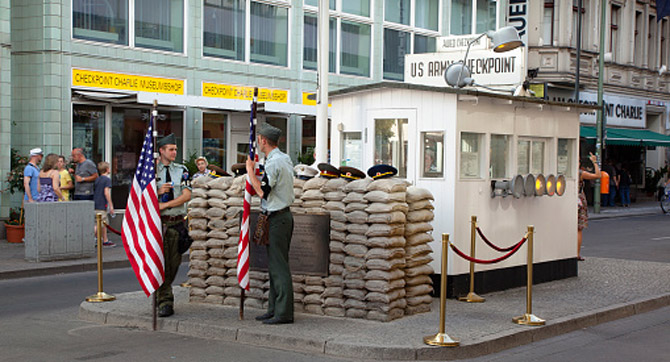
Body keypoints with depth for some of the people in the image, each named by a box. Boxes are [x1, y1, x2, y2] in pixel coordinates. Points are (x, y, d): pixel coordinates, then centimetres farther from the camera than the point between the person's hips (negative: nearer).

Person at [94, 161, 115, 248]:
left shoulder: (97, 179, 14)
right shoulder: (107, 179, -9)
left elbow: (93, 191, 17)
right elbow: (106, 192, -16)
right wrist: (111, 205, -13)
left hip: (96, 204, 8)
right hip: (102, 205, -8)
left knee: (105, 222, 17)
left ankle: (105, 241, 22)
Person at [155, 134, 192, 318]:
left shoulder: (182, 170, 8)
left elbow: (187, 195, -3)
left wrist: (165, 205, -11)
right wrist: (158, 192, -14)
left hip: (177, 222, 2)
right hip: (159, 222, -2)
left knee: (175, 262, 7)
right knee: (161, 262, -5)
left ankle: (163, 293, 24)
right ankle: (165, 302, -2)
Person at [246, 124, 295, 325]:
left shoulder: (273, 163, -17)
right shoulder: (285, 158, 13)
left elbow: (262, 192, -20)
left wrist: (250, 171, -11)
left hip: (277, 219, -10)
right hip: (283, 215, 10)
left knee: (279, 266, -7)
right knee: (275, 265, 13)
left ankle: (283, 313, -5)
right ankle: (274, 309, 19)